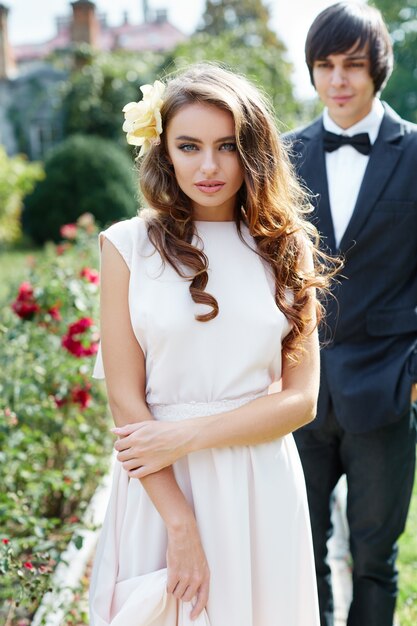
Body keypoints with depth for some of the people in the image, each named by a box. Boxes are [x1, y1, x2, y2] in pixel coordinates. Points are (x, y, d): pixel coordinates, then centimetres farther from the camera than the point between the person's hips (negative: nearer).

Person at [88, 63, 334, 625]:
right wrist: (180, 524, -12)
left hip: (260, 482, 2)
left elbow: (302, 399, -3)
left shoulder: (288, 250, 0)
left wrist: (187, 436, -14)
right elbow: (125, 399, -8)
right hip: (160, 487, -1)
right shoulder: (128, 246, -5)